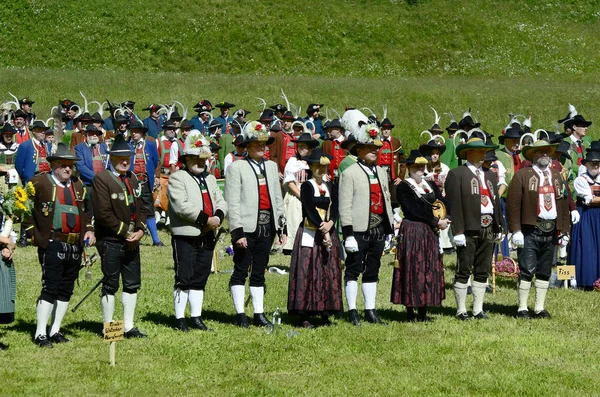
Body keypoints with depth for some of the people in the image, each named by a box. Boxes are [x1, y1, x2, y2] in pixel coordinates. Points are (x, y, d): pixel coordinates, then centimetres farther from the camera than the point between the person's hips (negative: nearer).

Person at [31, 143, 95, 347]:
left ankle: (55, 330, 17)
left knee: (66, 290, 9)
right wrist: (34, 234, -15)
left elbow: (86, 211, 22)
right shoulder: (40, 183, -4)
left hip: (75, 246, 6)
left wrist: (89, 230, 9)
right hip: (52, 245, -6)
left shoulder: (78, 185, 15)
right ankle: (40, 334, -4)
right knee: (50, 288, -8)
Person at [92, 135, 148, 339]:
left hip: (132, 240, 7)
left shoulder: (132, 179, 13)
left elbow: (141, 207, 14)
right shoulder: (102, 179, -11)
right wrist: (125, 232, -16)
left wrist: (140, 230, -4)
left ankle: (128, 327, 18)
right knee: (110, 285, 0)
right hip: (110, 241, -7)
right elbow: (103, 214, -17)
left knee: (132, 284, 10)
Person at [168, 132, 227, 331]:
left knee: (200, 278, 10)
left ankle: (196, 317, 16)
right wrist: (205, 219, -18)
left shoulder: (210, 179, 19)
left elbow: (221, 202, 14)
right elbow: (181, 206, -17)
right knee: (184, 278, -4)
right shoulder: (177, 178, -5)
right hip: (185, 237, -7)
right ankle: (180, 318, 2)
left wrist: (218, 217, -9)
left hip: (207, 238, 7)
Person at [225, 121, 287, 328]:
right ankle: (240, 315, 4)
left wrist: (282, 227, 12)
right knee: (241, 271, -1)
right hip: (247, 227, -5)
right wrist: (238, 231, -16)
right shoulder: (236, 167, -4)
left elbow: (278, 198, 17)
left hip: (267, 226, 5)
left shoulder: (271, 166, 15)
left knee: (259, 272, 10)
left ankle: (259, 314, 14)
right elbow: (232, 202, -9)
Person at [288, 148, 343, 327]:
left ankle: (326, 314, 9)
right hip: (310, 234, -5)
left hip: (328, 233, 5)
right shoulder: (307, 186, -3)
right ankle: (305, 316, -6)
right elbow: (310, 211, -12)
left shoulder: (331, 187, 12)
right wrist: (323, 230, -17)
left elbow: (335, 209, 1)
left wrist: (329, 224, -18)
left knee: (329, 272, 4)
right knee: (307, 272, -7)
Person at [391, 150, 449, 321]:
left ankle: (423, 312, 8)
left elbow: (443, 204, 10)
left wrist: (444, 220, -9)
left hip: (430, 233, 6)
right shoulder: (403, 187, -5)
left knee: (430, 270, 4)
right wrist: (437, 222, -13)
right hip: (411, 232, -6)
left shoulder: (431, 185, 16)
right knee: (412, 269, -6)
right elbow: (416, 211, -13)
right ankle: (410, 311, -2)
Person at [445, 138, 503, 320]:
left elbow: (496, 201, 19)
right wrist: (458, 231, -15)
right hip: (469, 230, -6)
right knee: (464, 271, -1)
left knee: (483, 271, 9)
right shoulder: (456, 174, -2)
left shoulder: (490, 175, 19)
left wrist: (499, 228, 13)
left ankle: (478, 310, 15)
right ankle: (461, 311, 4)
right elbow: (454, 204, -9)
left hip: (488, 230, 6)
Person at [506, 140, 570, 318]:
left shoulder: (557, 176, 16)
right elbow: (513, 204, -7)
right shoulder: (522, 175, -1)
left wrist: (564, 231, 11)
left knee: (545, 272, 9)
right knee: (527, 270, -6)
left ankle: (539, 308, 16)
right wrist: (516, 230, -13)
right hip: (530, 230, -5)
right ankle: (522, 308, 0)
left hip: (551, 231, 5)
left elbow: (564, 204, 17)